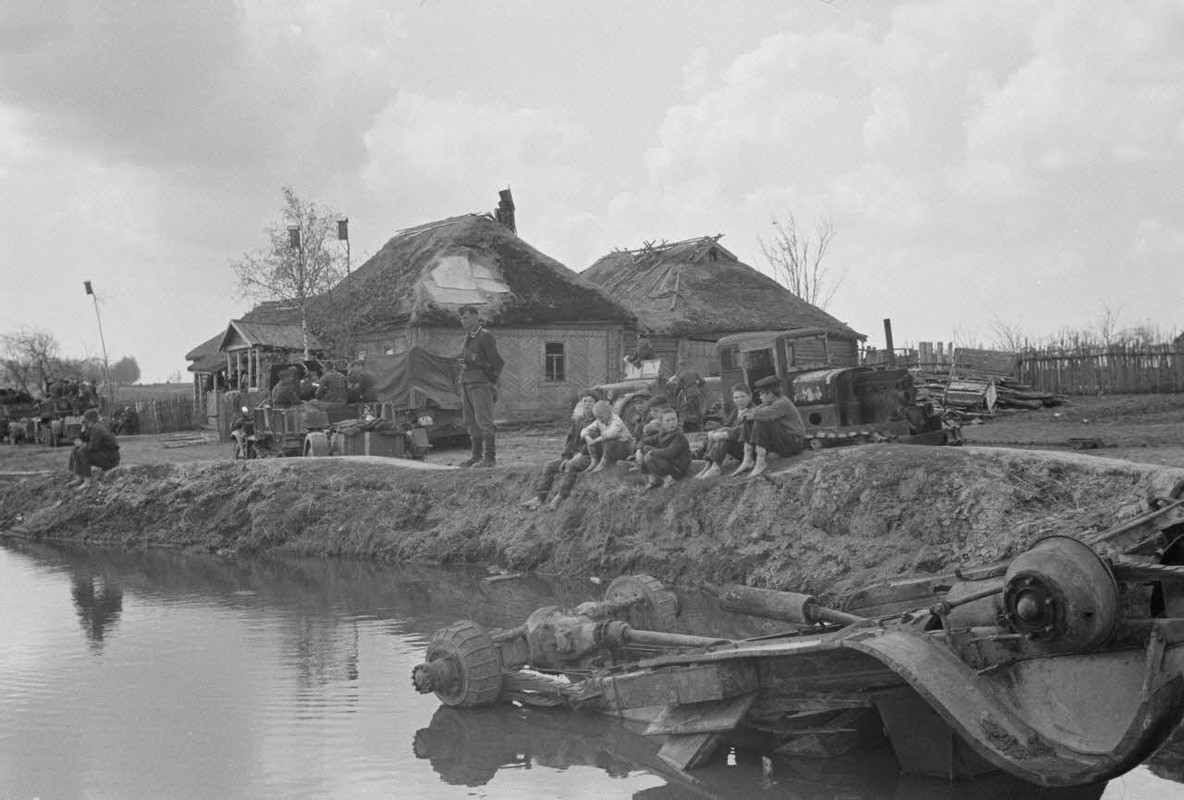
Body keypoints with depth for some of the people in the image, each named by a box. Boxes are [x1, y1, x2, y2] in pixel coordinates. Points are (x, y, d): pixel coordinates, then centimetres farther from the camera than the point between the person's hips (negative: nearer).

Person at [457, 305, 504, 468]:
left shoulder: (486, 336, -9)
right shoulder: (468, 337, 15)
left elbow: (497, 362, -8)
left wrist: (493, 382, -6)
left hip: (481, 384, -8)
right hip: (466, 383, 8)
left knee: (484, 421, -11)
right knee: (471, 422, 9)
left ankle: (490, 457, -12)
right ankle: (477, 456, 13)